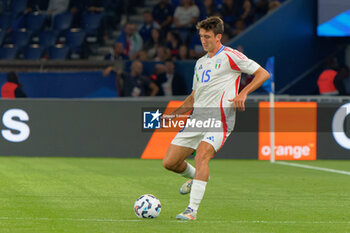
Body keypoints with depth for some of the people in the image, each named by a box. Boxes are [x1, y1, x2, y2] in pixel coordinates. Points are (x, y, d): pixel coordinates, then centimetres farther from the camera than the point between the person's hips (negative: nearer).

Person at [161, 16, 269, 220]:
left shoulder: (230, 56, 0)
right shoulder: (201, 63, 22)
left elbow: (263, 74, -3)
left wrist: (243, 93, -16)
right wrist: (174, 114, 15)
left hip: (219, 119, -7)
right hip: (197, 119, 7)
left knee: (202, 155, -29)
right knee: (170, 162, 2)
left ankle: (192, 209, -30)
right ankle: (195, 177, 35)